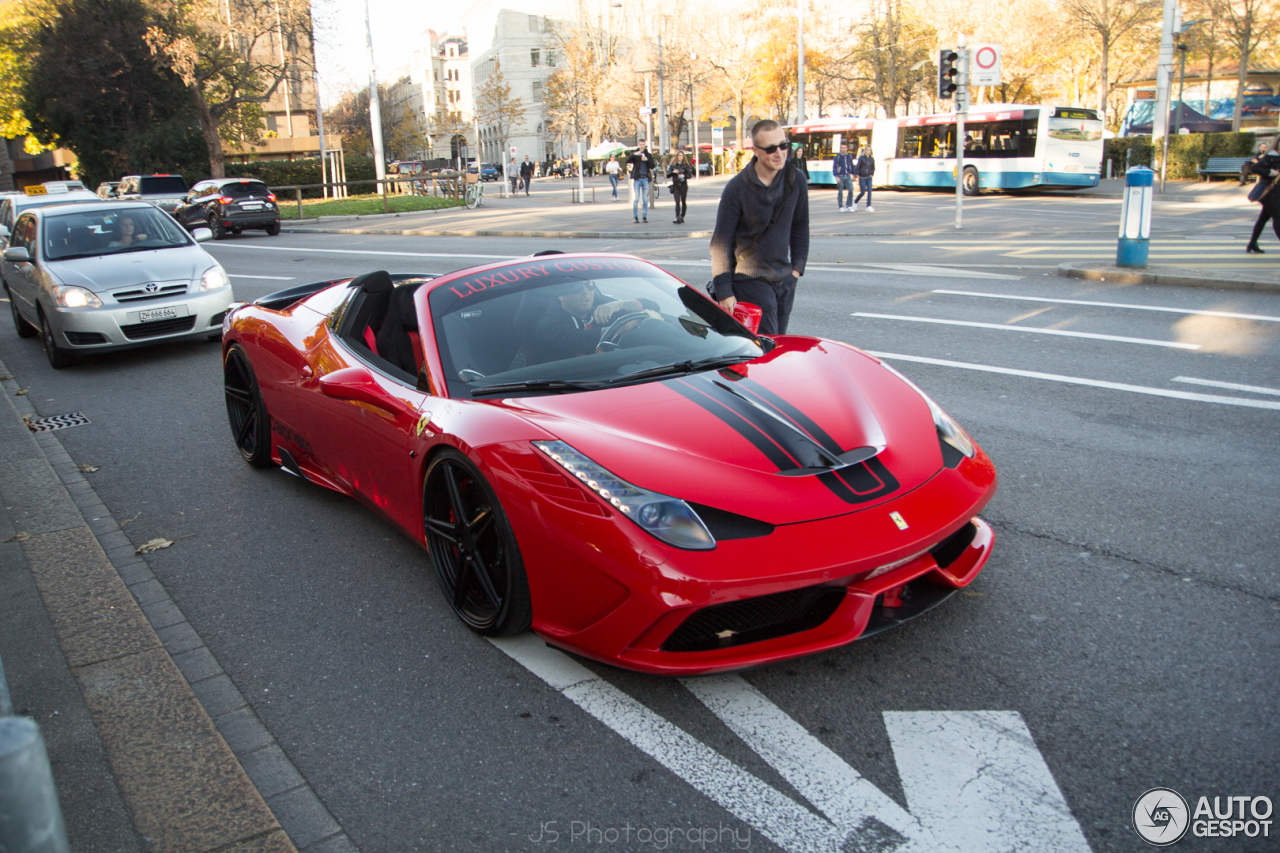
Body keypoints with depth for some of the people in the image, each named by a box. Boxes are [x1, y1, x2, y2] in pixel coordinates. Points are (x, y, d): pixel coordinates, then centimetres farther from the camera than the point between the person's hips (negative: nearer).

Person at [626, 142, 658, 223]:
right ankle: (635, 216, 1)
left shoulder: (649, 155, 12)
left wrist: (647, 160, -13)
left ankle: (645, 216, 7)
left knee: (645, 199, 2)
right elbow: (628, 161, -11)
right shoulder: (635, 154, 6)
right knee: (636, 198, -4)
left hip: (645, 179, 2)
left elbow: (653, 166, 3)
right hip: (637, 178, -2)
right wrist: (634, 154, -26)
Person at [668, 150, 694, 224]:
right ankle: (677, 218, -18)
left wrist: (684, 176, -21)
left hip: (683, 185, 0)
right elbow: (667, 175, 3)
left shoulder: (686, 165, 4)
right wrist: (673, 172, -16)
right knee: (677, 202, -10)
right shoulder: (672, 165, 6)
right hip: (676, 185, 0)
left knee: (683, 202, 5)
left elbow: (690, 175, -2)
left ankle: (682, 217, 14)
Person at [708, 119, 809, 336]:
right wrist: (724, 291, -14)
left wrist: (797, 267, 9)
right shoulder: (737, 188, -13)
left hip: (785, 280, 5)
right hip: (751, 280, -5)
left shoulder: (796, 180, 1)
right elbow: (720, 242, -11)